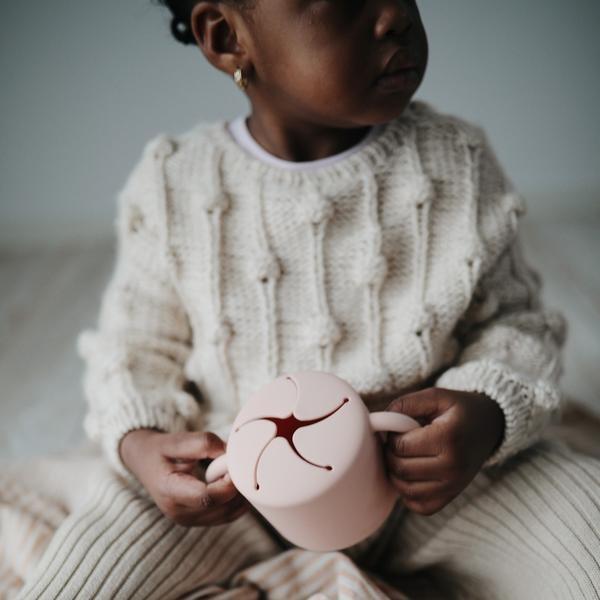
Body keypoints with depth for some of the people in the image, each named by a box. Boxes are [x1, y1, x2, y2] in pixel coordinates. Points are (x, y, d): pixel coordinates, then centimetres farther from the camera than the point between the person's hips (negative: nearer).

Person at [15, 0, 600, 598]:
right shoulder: (172, 184, -7)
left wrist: (490, 415, -20)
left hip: (424, 467, 1)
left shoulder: (459, 163, -6)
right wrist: (137, 443, -17)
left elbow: (513, 320, 2)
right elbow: (136, 352, 4)